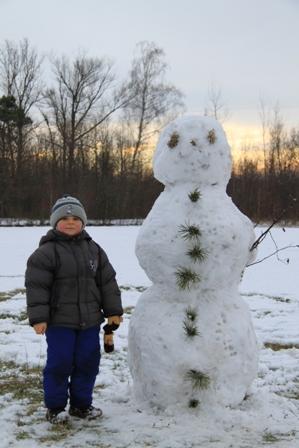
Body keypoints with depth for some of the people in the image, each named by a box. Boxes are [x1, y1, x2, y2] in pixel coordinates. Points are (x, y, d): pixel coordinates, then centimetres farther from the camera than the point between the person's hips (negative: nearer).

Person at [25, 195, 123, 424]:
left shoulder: (94, 250, 7)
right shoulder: (46, 252, -8)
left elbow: (108, 282, 10)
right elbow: (36, 286, -11)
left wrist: (113, 311, 6)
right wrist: (38, 317, -16)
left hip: (90, 320, 5)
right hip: (59, 321, -4)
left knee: (88, 362, 10)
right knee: (60, 363, 1)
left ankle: (81, 403, 26)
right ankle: (55, 406, 18)